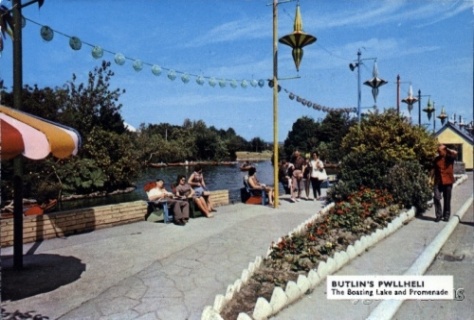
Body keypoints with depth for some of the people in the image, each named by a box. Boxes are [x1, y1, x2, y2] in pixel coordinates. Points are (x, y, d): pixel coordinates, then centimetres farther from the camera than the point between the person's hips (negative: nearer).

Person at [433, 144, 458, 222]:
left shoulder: (449, 158, -2)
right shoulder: (436, 159, 8)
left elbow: (455, 153, -24)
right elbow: (434, 170, 13)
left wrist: (447, 149, -12)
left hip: (448, 182, -2)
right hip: (438, 182, 2)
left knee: (447, 199, 6)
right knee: (436, 198, -8)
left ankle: (446, 215, 19)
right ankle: (439, 215, 3)